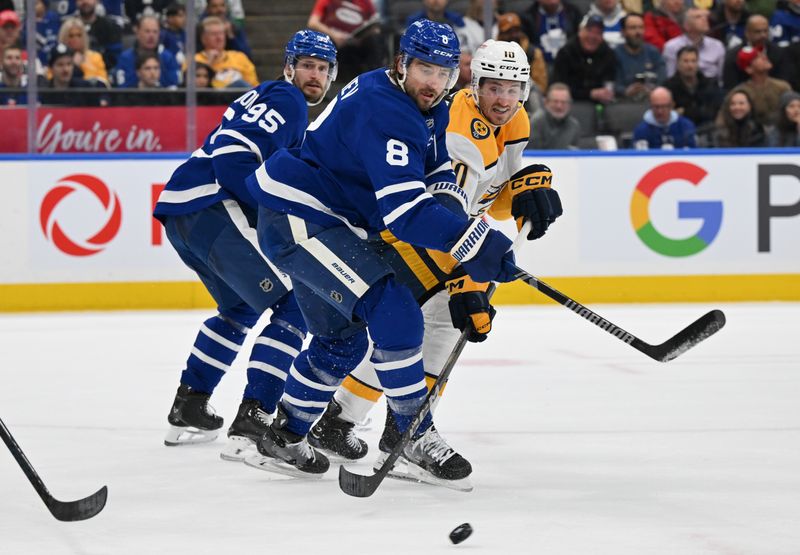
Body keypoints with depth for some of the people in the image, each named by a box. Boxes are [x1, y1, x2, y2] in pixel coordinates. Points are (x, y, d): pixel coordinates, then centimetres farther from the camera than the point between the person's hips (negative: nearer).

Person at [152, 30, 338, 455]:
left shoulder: (262, 97, 29)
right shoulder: (287, 100, -3)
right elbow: (233, 156, -18)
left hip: (178, 209, 10)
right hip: (212, 208, -10)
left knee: (242, 308, 30)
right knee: (293, 306, -10)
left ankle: (187, 410, 32)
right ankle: (251, 420, -21)